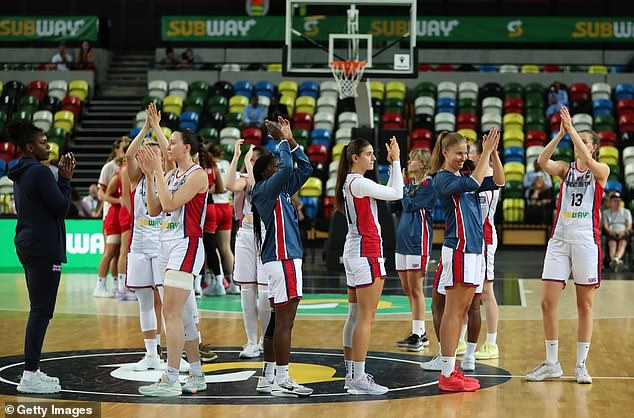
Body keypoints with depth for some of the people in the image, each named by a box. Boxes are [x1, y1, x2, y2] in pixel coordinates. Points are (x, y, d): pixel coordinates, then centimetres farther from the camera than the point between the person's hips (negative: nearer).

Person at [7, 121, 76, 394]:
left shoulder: (21, 173, 14)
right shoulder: (40, 172, -15)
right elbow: (61, 207, -15)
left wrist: (61, 177, 11)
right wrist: (66, 178, -4)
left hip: (27, 245, 10)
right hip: (44, 248, -10)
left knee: (39, 310, 14)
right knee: (42, 311, -8)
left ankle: (32, 371, 17)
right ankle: (30, 376, -8)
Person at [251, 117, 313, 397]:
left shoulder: (280, 191, 18)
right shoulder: (265, 190, -9)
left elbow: (305, 168, 23)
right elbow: (288, 168, -24)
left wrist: (290, 140, 17)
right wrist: (282, 140, -10)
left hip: (285, 258, 10)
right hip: (283, 259, -10)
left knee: (279, 321, 12)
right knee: (284, 321, -9)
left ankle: (273, 378, 17)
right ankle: (282, 382, -8)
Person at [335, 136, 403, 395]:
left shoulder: (350, 182, 14)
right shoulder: (358, 183, -15)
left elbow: (389, 192, 20)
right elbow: (397, 193, -16)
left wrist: (392, 164, 16)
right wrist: (396, 160, -8)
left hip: (354, 252, 10)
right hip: (367, 254, -10)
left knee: (355, 316, 13)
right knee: (365, 318, -9)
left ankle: (352, 373, 18)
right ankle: (358, 379, -9)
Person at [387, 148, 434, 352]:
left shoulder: (429, 185, -9)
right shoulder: (408, 184, 14)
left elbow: (409, 205, -16)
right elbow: (392, 207, 10)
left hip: (418, 242, -8)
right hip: (402, 241, 8)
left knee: (415, 289, -6)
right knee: (407, 290, 11)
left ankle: (419, 334, -1)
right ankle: (418, 333, 19)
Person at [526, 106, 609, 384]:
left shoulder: (601, 171, 2)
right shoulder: (566, 169, 10)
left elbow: (588, 161, -21)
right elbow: (542, 161, -10)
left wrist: (572, 130, -20)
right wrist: (560, 134, -17)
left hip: (586, 240, -3)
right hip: (559, 239, 3)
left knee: (584, 305, 4)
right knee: (547, 302, -2)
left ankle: (581, 365, 11)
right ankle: (552, 364, 9)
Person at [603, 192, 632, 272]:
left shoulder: (626, 212, 22)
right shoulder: (606, 212, 21)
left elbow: (629, 226, 10)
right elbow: (605, 225, 6)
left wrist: (624, 232, -13)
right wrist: (610, 231, -17)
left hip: (623, 233, 0)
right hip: (611, 234, 0)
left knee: (623, 243, -34)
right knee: (612, 243, -34)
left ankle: (616, 259, -63)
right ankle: (613, 260, -61)